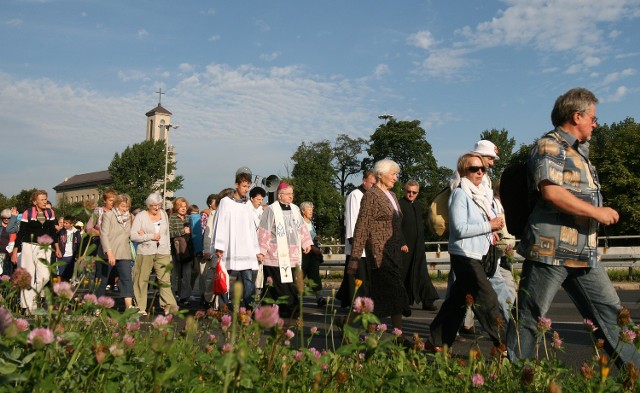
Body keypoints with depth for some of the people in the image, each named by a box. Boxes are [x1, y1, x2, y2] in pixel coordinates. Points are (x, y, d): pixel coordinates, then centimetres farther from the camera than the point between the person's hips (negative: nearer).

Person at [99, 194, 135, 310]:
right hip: (109, 253, -3)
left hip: (124, 253, 4)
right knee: (103, 279, 8)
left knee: (127, 278, -10)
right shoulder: (108, 215, -5)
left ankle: (129, 306, -18)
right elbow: (104, 235, -14)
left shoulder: (129, 217, 11)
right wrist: (109, 252, -23)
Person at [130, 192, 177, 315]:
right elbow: (133, 236, -7)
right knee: (142, 280, 0)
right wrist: (150, 236, -11)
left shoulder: (164, 214, 15)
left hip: (162, 252, 3)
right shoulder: (141, 216, 1)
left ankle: (168, 305, -8)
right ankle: (140, 307, 8)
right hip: (145, 253, -3)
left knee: (165, 279, -6)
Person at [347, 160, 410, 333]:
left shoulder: (392, 195, 18)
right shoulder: (371, 195, -9)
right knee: (396, 293, -10)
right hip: (380, 253, -9)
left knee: (380, 296, 9)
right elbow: (361, 228, -12)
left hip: (393, 252, 9)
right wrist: (355, 258, -15)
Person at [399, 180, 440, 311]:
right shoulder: (400, 204, -7)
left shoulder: (417, 206, 17)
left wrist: (421, 244, 18)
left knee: (421, 274, 2)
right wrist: (402, 243, -18)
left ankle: (427, 301, 2)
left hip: (418, 247, 6)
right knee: (404, 274, 0)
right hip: (405, 246, -6)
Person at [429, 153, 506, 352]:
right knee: (488, 300, -9)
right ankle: (502, 345, -2)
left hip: (476, 256, 9)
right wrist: (489, 226, -16)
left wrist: (494, 225, 6)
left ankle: (439, 342, 23)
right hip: (465, 255, -9)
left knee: (458, 299, 13)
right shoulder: (460, 194, -11)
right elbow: (460, 229, -20)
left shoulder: (478, 194, 16)